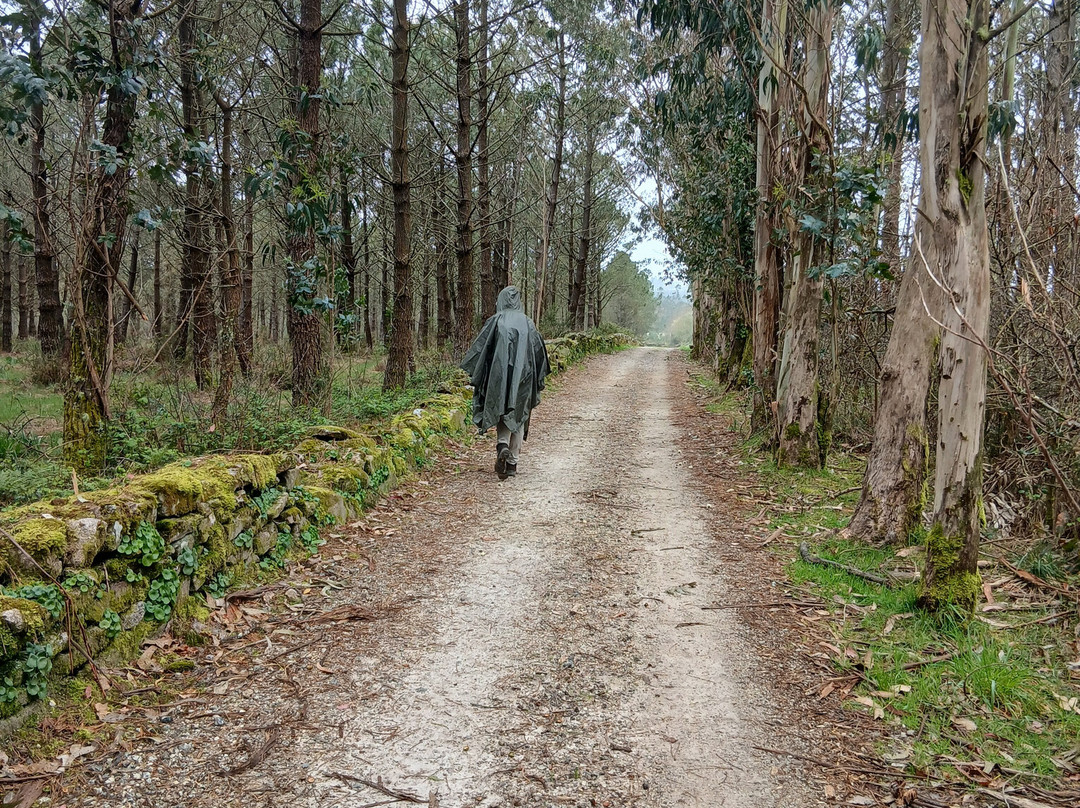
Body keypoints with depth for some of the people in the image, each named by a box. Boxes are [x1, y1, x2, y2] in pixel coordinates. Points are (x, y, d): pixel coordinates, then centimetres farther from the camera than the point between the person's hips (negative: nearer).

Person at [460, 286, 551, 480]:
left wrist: (474, 376, 4)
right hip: (522, 377, 1)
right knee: (518, 416, 10)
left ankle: (502, 446, -17)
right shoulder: (527, 323, 4)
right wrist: (537, 381, 16)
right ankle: (512, 462, 10)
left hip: (499, 375, -1)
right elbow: (539, 352, 7)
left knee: (501, 413, 11)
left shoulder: (495, 322, -2)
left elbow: (479, 349, -5)